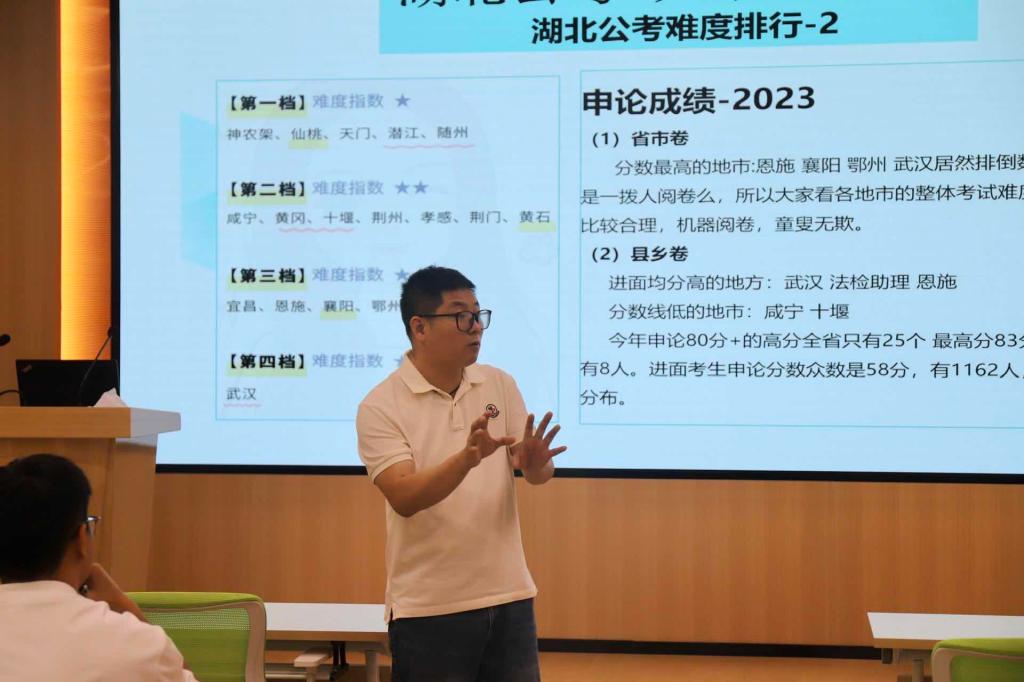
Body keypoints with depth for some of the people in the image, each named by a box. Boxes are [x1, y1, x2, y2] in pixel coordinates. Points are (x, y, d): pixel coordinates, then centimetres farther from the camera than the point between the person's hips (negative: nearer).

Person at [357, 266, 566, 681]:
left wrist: (534, 462, -23)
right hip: (428, 610, -4)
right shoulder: (380, 406, -9)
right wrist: (468, 458, -36)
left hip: (509, 597, 4)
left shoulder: (500, 385, 5)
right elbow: (404, 498, -20)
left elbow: (539, 474, 1)